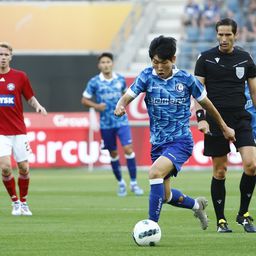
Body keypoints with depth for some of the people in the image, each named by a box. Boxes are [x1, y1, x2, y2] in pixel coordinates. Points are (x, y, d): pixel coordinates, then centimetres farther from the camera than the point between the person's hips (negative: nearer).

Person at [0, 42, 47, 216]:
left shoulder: (20, 76, 1)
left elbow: (30, 98, 7)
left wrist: (37, 106, -12)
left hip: (19, 131, 1)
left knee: (24, 168, 2)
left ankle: (23, 202, 22)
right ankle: (15, 202, 7)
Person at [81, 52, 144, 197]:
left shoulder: (120, 79, 2)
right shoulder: (94, 82, -4)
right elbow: (84, 100, 3)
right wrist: (96, 106, -14)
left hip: (121, 121, 0)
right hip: (106, 124, 0)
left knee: (128, 149, -12)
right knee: (113, 154, 8)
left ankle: (134, 183, -3)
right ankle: (121, 183, 25)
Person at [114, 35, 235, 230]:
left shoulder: (185, 79, -5)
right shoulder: (147, 76, -2)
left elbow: (205, 102, 9)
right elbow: (128, 97, -11)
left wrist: (224, 127, 18)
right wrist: (120, 106, -36)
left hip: (181, 141, -4)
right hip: (158, 142, 4)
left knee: (155, 172, -30)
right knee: (166, 195, 12)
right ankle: (197, 205, 43)